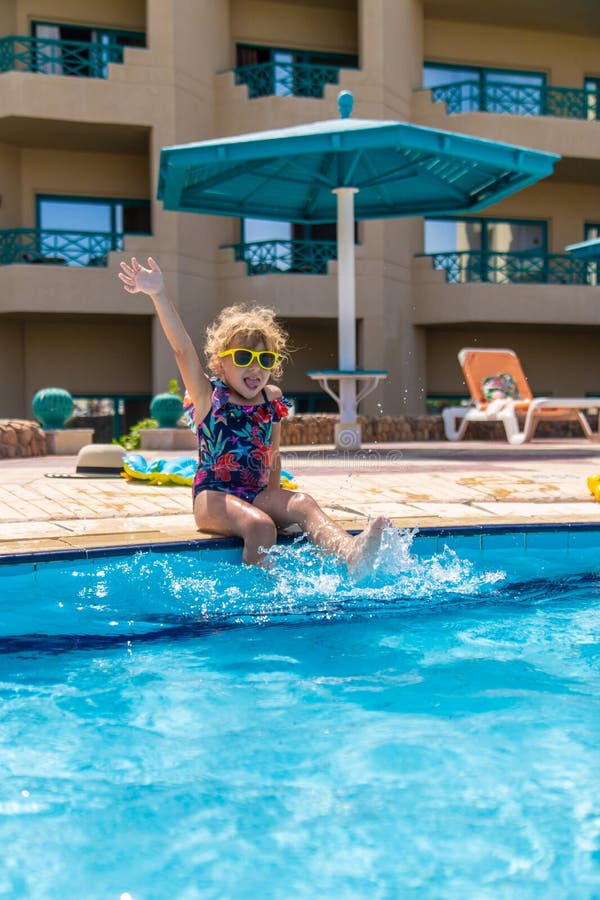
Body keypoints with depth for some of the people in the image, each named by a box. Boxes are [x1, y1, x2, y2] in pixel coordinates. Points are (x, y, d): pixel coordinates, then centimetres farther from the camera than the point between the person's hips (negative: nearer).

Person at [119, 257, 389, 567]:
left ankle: (349, 552, -51)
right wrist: (159, 295, -21)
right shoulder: (209, 396, 2)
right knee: (260, 525, -33)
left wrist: (274, 493, 10)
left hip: (258, 494, 4)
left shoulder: (271, 400, 15)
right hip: (214, 496, -3)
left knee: (303, 504, -27)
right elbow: (182, 348, -10)